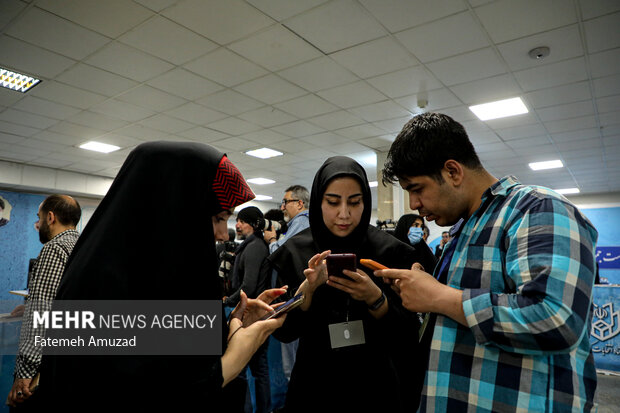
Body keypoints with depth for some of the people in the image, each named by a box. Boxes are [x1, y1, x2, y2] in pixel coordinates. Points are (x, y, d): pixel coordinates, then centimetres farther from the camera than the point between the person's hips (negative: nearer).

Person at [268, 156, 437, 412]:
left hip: (374, 385, 0)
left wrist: (374, 298, -26)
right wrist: (308, 287, -26)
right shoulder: (294, 252, -10)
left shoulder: (388, 251, -11)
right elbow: (282, 332, -9)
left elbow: (406, 332, -8)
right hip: (314, 386, 1)